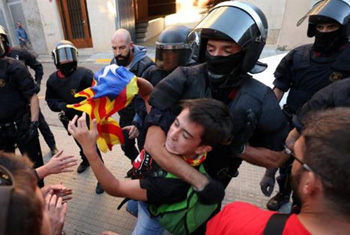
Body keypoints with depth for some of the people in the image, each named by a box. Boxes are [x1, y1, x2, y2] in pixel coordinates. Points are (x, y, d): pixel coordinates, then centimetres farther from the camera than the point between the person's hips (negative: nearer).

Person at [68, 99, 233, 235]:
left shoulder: (178, 181, -47)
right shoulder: (168, 128, -33)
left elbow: (115, 189, -39)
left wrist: (89, 149, -49)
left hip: (153, 210, -6)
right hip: (143, 185, 6)